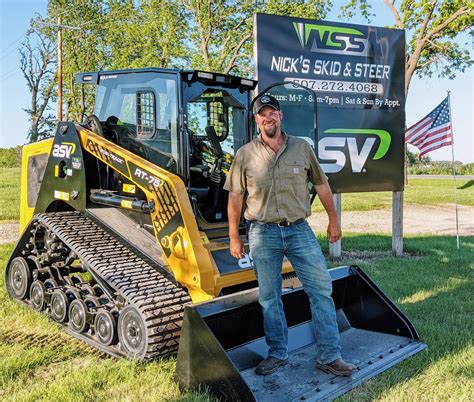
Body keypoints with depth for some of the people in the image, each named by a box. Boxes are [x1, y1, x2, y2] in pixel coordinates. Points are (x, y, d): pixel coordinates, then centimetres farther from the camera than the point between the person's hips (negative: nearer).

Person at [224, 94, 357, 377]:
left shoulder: (302, 147, 4)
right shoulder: (245, 155, 1)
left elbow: (321, 185, 11)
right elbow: (235, 197, 3)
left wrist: (333, 220, 12)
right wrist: (234, 237, 2)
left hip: (299, 229, 1)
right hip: (263, 234, 0)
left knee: (322, 289, 0)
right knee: (269, 297, 8)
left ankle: (330, 356, 13)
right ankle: (278, 354, 26)